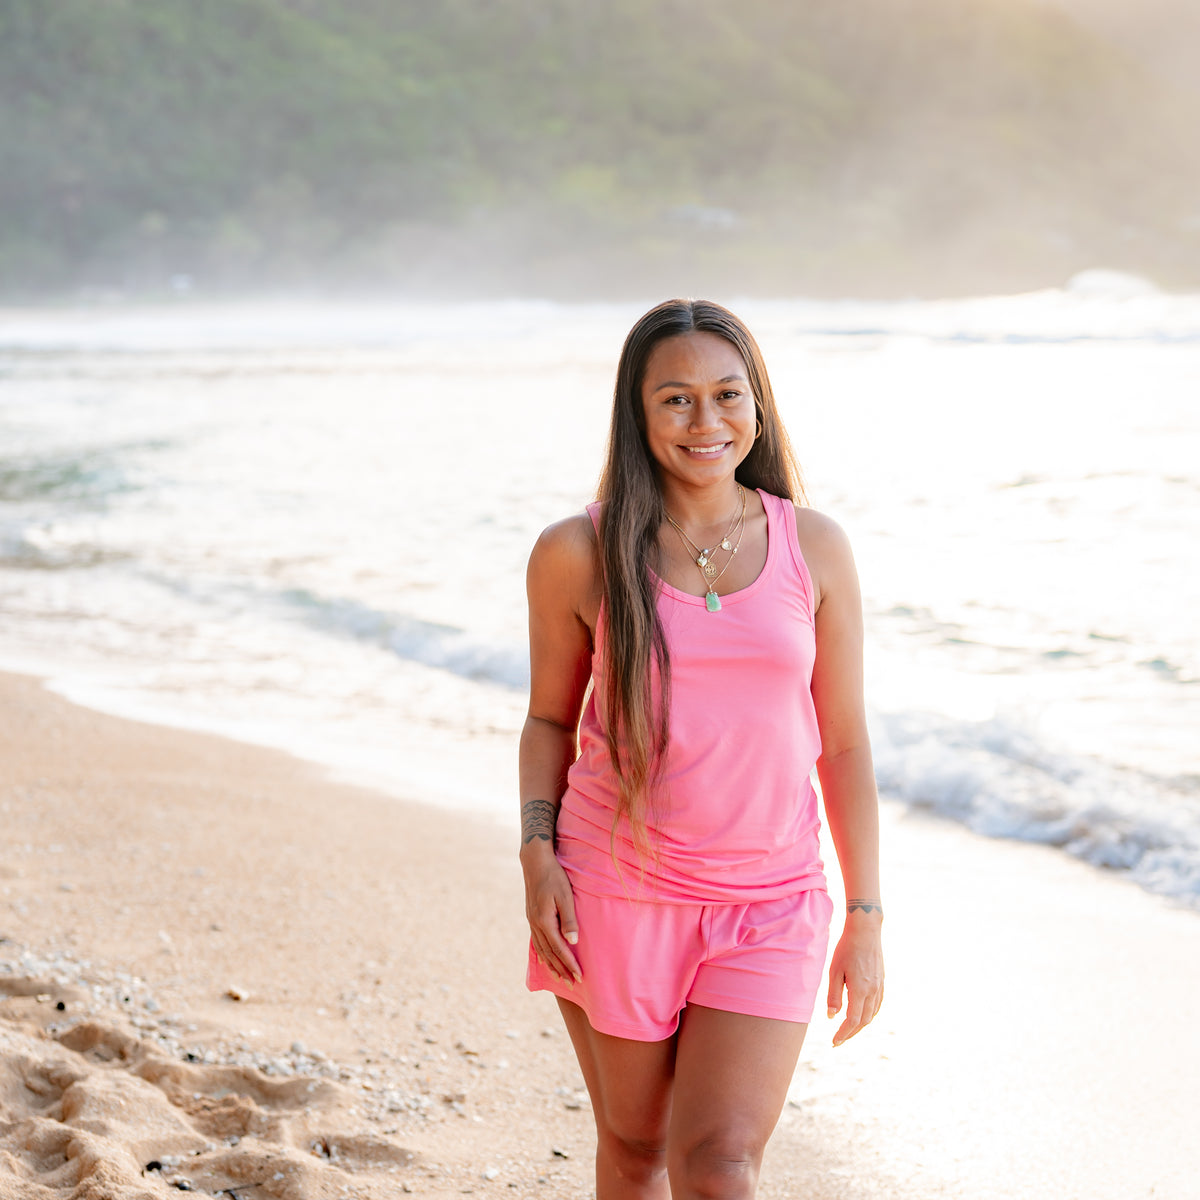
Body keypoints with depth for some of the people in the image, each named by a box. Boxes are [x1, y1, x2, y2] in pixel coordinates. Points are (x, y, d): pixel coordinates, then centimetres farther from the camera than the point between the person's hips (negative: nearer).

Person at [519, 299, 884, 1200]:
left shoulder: (814, 548, 0)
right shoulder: (580, 555, -3)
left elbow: (845, 743, 4)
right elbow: (551, 717, 9)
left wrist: (867, 919, 3)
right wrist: (537, 855, -6)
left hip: (771, 907, 0)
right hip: (616, 894, 0)